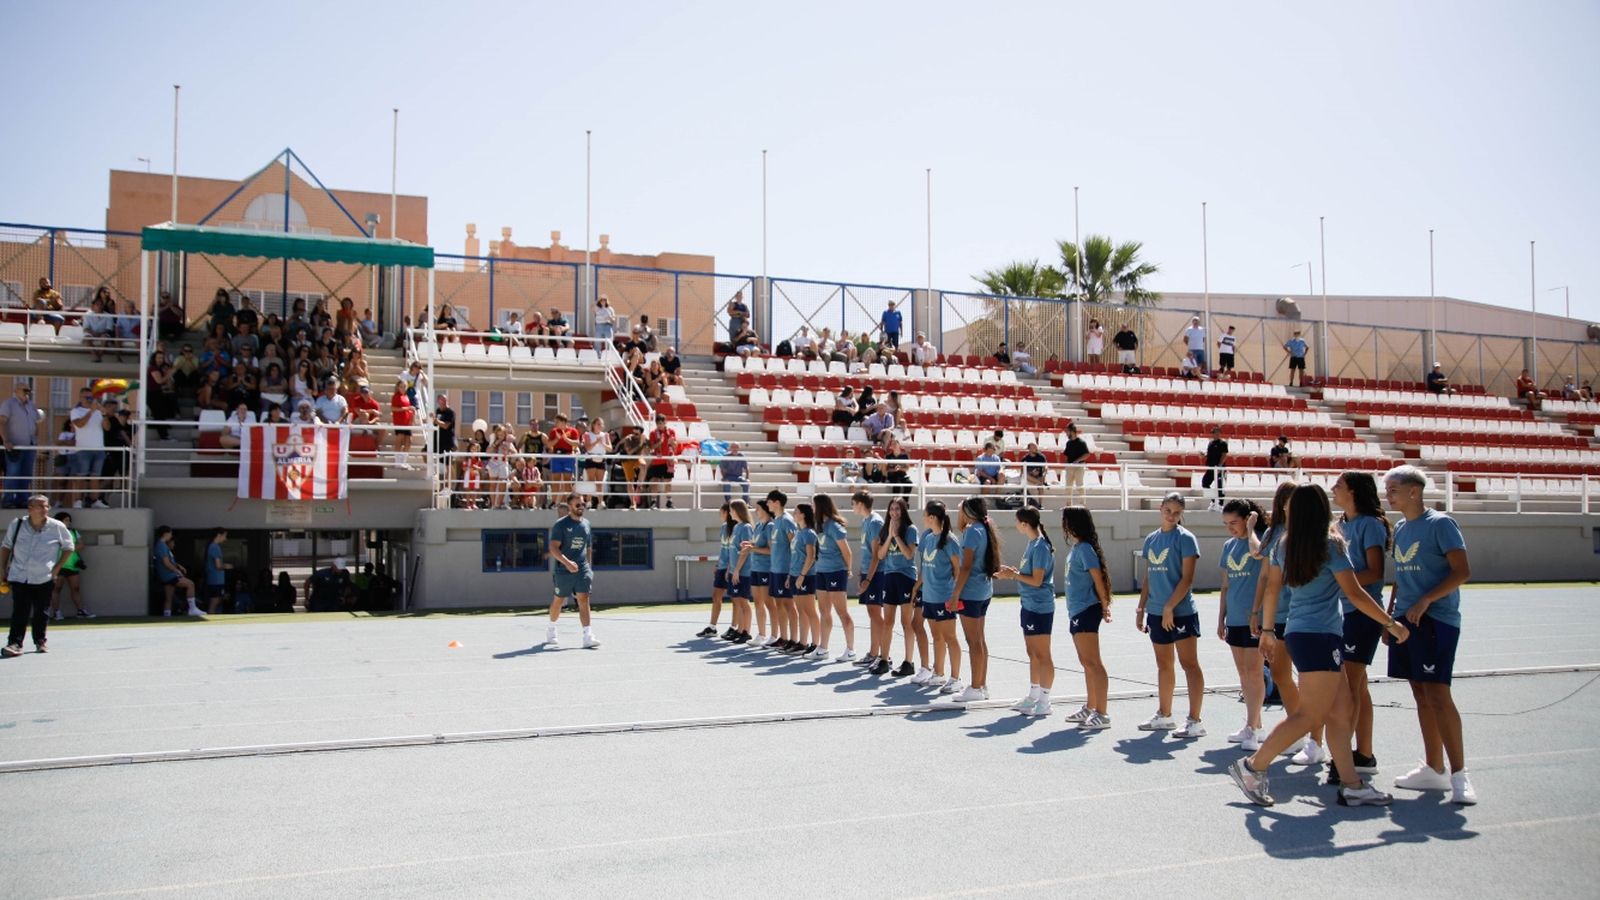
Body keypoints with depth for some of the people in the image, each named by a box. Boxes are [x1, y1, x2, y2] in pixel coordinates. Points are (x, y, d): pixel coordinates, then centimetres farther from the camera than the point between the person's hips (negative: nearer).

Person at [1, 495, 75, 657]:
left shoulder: (57, 527, -5)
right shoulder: (16, 524, -2)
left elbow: (69, 547, 8)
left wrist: (57, 567, 0)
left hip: (44, 578, 0)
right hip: (19, 576, 0)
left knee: (41, 612, 8)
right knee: (20, 611, -8)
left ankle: (40, 641, 23)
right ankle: (15, 643, -6)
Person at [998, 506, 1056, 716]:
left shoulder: (1040, 547, -18)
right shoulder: (1032, 543, 10)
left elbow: (1037, 580, -20)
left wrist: (1013, 575, -13)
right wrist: (1013, 570, 6)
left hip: (1040, 608, -10)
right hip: (1029, 605, 10)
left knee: (1042, 655, -1)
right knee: (1033, 654, 17)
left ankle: (1044, 702, 5)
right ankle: (1033, 696, 26)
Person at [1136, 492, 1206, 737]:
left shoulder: (1185, 538, -8)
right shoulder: (1151, 539, 12)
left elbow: (1187, 579, -13)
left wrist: (1169, 608, -18)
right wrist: (1141, 609, 13)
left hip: (1181, 612, -7)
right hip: (1156, 613, 7)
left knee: (1189, 664, -4)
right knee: (1163, 665, 15)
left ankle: (1194, 721, -2)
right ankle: (1164, 716, 25)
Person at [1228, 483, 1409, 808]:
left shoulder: (1284, 545, 8)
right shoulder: (1330, 545, -11)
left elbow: (1271, 589, 12)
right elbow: (1355, 594, -11)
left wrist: (1268, 630, 21)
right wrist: (1391, 624, -2)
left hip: (1298, 634, 8)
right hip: (1320, 637, -8)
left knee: (1342, 710, 11)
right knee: (1309, 715, -4)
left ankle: (1351, 785, 11)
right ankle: (1252, 767, -4)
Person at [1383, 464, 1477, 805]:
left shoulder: (1440, 523, -9)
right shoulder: (1400, 529, 14)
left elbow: (1463, 571, -15)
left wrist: (1425, 601, -21)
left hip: (1436, 620, -8)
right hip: (1406, 620, 8)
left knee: (1437, 694, -12)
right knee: (1421, 695, 10)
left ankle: (1458, 774, -6)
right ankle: (1434, 769, 17)